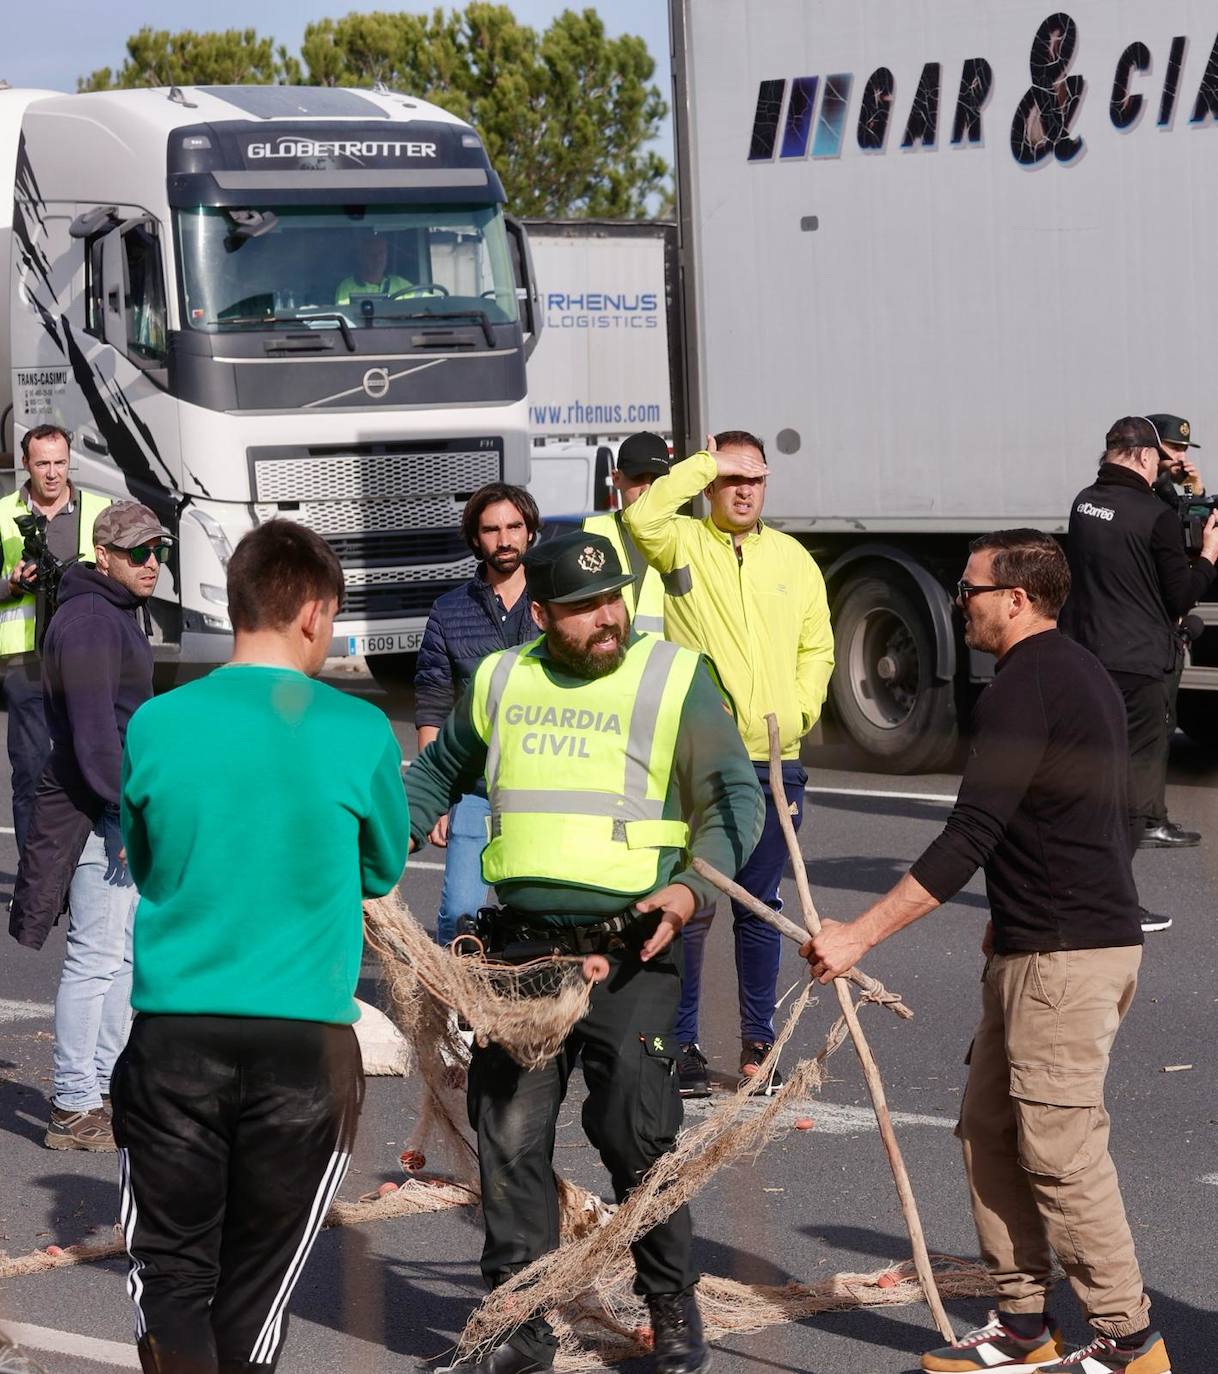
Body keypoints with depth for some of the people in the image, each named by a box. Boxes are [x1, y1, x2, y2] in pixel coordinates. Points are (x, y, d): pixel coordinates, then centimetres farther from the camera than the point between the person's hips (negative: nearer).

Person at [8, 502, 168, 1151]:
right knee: (95, 959, -7)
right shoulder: (89, 621, -16)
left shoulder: (122, 613, 17)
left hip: (123, 808, 11)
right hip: (97, 815, -11)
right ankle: (74, 1111, -3)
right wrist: (128, 813, -26)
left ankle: (105, 1090, 24)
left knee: (122, 955, 15)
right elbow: (93, 728, -23)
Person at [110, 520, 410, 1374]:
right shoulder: (361, 733, -5)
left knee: (171, 1271, 7)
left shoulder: (154, 726, -2)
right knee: (257, 1285, 12)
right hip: (305, 1044, 0)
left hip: (172, 1036, 0)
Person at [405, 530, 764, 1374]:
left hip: (630, 952, -4)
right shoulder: (501, 682, 11)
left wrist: (693, 886, -15)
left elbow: (735, 798, -1)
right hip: (523, 946, 4)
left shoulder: (675, 680, -1)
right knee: (510, 1136, 5)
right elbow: (441, 771, 27)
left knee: (637, 1135, -3)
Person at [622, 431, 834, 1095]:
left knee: (760, 907, 11)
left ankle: (757, 1040, 19)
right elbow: (643, 516, -22)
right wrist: (705, 464, -14)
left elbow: (817, 647, 18)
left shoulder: (793, 558, 12)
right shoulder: (681, 543, 0)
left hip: (774, 761, 4)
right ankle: (682, 1043, 7)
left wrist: (799, 711, 3)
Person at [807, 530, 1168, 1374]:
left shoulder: (1025, 688, -16)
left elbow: (970, 836, -23)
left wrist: (862, 934, -23)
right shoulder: (1082, 674, 16)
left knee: (1060, 1151, -6)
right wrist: (1012, 920, 29)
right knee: (990, 1132, 12)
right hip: (1042, 948, 10)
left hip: (1063, 956, -10)